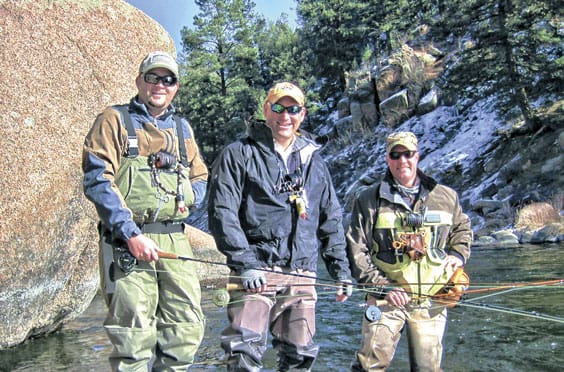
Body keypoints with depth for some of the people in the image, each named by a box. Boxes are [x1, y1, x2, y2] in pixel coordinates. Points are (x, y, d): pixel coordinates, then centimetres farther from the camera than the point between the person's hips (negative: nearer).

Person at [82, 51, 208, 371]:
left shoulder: (182, 128, 20)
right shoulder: (116, 120, 4)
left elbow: (200, 179, 27)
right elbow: (97, 179, -7)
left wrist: (187, 199, 2)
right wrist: (131, 234, -16)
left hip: (176, 240, 5)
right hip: (127, 241, -5)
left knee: (187, 330, 4)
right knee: (135, 336, -6)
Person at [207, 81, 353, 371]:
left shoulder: (314, 161, 18)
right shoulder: (239, 154, 3)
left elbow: (331, 220, 21)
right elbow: (222, 212, -6)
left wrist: (341, 270, 14)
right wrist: (244, 263, -14)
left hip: (302, 276, 5)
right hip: (255, 272, -4)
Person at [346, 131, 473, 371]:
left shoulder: (447, 197, 7)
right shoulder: (369, 200, -2)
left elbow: (462, 228, 26)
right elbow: (356, 250, -4)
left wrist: (458, 254, 5)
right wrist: (382, 287, -13)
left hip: (433, 300, 3)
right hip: (387, 297, -2)